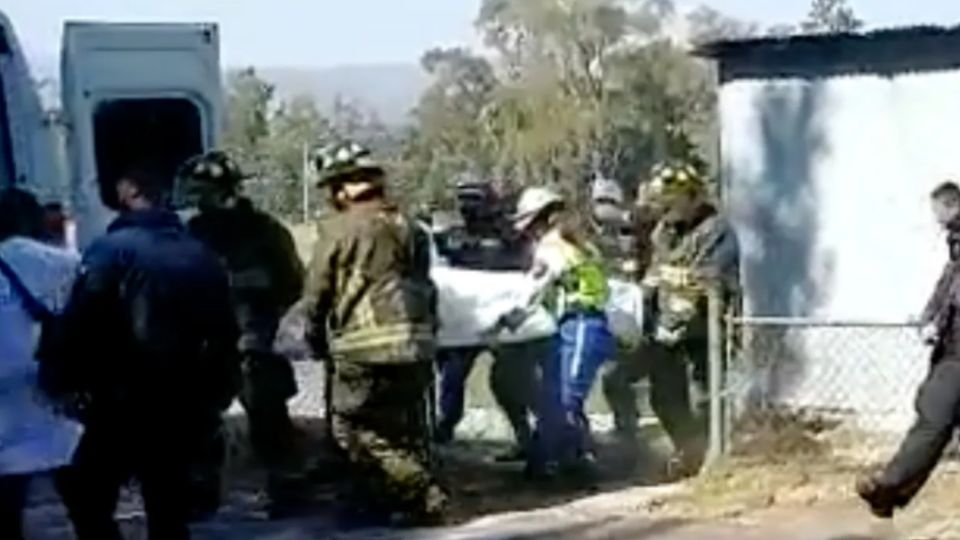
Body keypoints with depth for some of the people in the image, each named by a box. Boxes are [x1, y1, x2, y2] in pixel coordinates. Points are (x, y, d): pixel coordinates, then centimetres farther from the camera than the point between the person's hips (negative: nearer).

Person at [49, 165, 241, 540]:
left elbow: (79, 324, -16)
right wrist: (218, 394, 19)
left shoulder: (111, 250, -8)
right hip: (187, 406, 6)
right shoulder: (202, 255, 10)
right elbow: (224, 331, 12)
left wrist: (62, 379, -6)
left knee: (85, 494, 12)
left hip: (126, 405, -5)